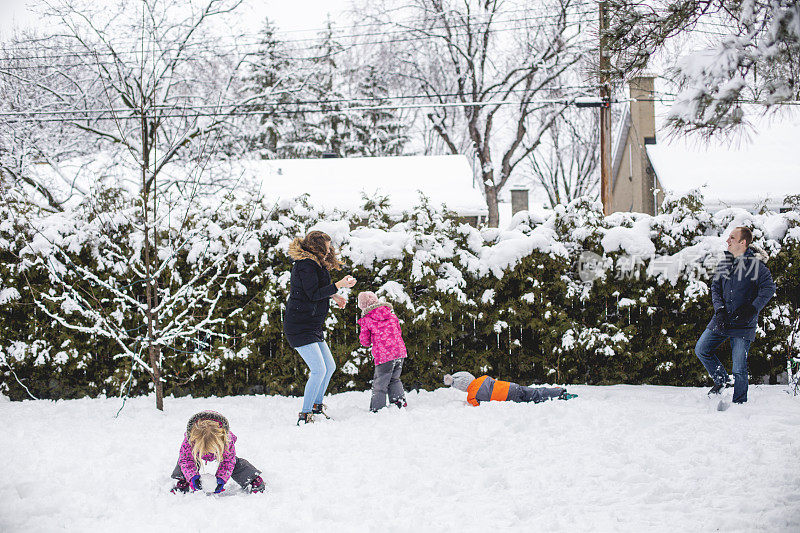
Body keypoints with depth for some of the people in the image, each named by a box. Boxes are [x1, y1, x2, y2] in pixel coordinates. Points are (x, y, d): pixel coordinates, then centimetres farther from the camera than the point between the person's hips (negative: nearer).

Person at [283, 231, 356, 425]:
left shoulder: (313, 264, 16)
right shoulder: (306, 265, -16)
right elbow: (313, 294, -22)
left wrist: (333, 295, 16)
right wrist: (338, 285, -22)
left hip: (312, 326, 11)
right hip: (300, 327, -11)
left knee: (329, 367, 13)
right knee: (319, 370, -15)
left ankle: (316, 406, 27)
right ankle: (305, 416, -11)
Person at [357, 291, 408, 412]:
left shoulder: (366, 320, -1)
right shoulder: (390, 313, 12)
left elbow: (365, 341, 6)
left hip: (383, 356, -5)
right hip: (400, 352, 5)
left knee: (379, 385, 4)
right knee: (394, 379, 24)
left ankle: (377, 410, 4)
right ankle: (399, 400, 14)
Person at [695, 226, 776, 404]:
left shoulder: (756, 265, -9)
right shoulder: (724, 263, 8)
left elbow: (769, 288, -12)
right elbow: (715, 287, 9)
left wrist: (752, 309, -20)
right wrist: (720, 310, -6)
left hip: (743, 323, -6)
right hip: (722, 320, 6)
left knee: (739, 368, -5)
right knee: (701, 349, 2)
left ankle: (739, 404, 8)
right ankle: (720, 379, 23)